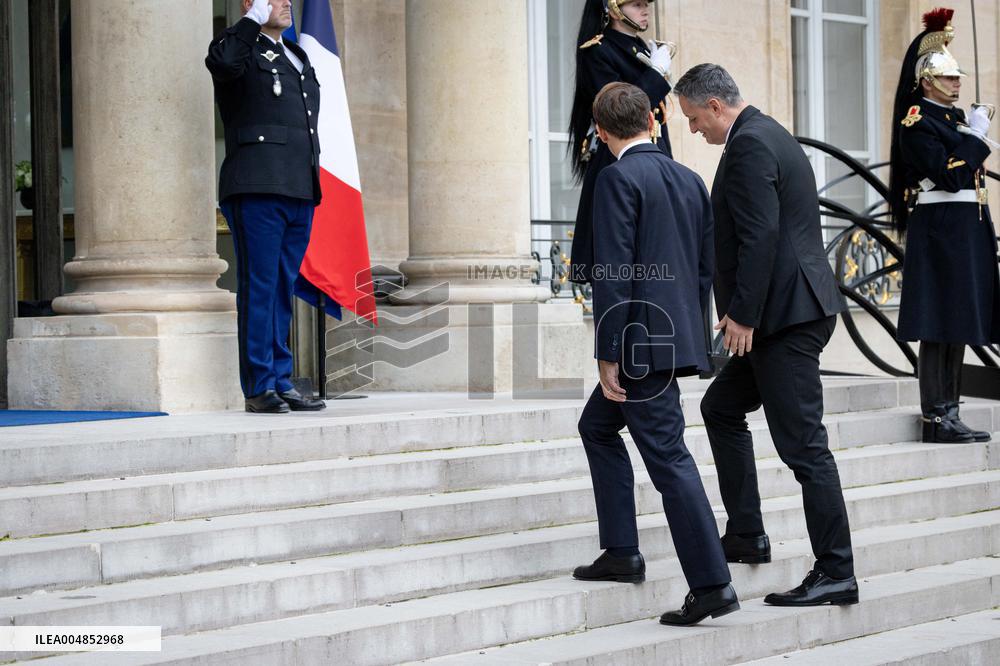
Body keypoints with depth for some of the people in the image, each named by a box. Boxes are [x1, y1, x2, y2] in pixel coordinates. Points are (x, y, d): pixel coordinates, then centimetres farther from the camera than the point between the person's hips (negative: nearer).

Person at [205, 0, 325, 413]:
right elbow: (219, 60, -25)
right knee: (258, 288, -7)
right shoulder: (245, 53, 1)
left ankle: (281, 382, 13)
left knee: (283, 290, 10)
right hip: (257, 191, -8)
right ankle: (259, 387, -6)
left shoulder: (298, 61, 25)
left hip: (300, 192, 8)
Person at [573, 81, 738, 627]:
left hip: (641, 342, -9)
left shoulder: (618, 179, -12)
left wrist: (609, 354, -15)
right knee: (597, 427, 22)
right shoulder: (689, 179, 12)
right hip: (678, 335, 9)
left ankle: (711, 583, -9)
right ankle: (621, 552, 22)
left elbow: (614, 272, -17)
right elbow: (705, 268, 15)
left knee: (668, 457, -6)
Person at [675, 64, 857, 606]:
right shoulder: (769, 135, 19)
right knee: (720, 407, 21)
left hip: (787, 316, -11)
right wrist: (742, 309, 21)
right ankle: (745, 536, 24)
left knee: (803, 444, -8)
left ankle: (835, 573, -5)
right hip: (787, 312, 11)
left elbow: (760, 235, -22)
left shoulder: (749, 145, -13)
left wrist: (742, 314, -18)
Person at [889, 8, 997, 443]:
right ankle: (937, 419, -8)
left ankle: (949, 413, 13)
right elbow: (947, 175, -19)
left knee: (957, 324, 9)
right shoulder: (917, 121, -9)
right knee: (941, 325, -9)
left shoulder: (956, 117, 18)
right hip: (940, 230, -9)